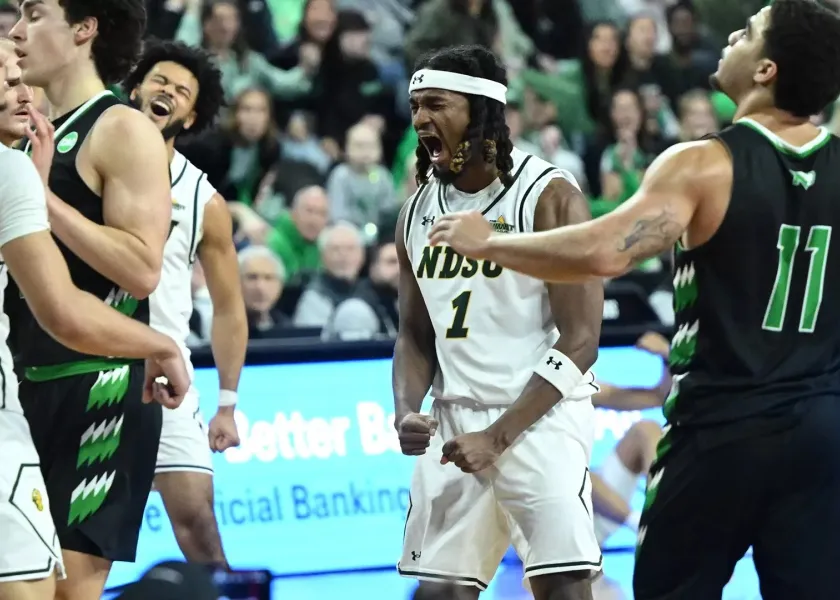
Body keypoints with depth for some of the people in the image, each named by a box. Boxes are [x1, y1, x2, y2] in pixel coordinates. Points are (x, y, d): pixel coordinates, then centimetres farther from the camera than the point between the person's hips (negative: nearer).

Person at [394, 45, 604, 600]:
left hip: (540, 415, -6)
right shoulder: (419, 211, 9)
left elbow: (579, 342, -13)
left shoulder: (550, 195, -10)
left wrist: (499, 436, -17)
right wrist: (407, 411, -3)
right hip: (454, 425, 6)